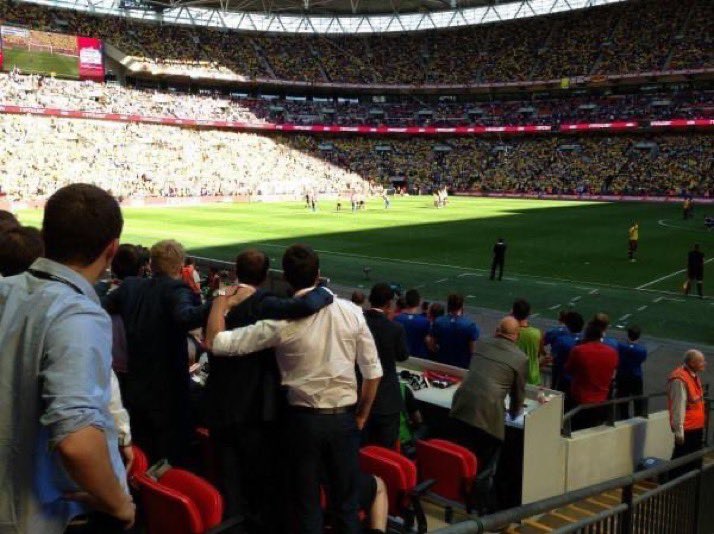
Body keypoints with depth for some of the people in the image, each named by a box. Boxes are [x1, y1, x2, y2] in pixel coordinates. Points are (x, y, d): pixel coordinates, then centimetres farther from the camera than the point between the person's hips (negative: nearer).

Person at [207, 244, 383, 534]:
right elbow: (373, 371, -2)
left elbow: (216, 342, -12)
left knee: (307, 504, 13)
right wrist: (361, 416, 12)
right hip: (344, 418, 2)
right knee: (346, 502, 15)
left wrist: (220, 301, 3)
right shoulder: (351, 312, -6)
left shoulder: (281, 322, -14)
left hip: (304, 420, -2)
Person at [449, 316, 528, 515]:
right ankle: (485, 510, 19)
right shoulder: (520, 357, 4)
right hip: (488, 413, -5)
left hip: (461, 407, 5)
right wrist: (514, 413, 35)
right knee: (485, 468, 9)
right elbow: (519, 391, 13)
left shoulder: (481, 345, 17)